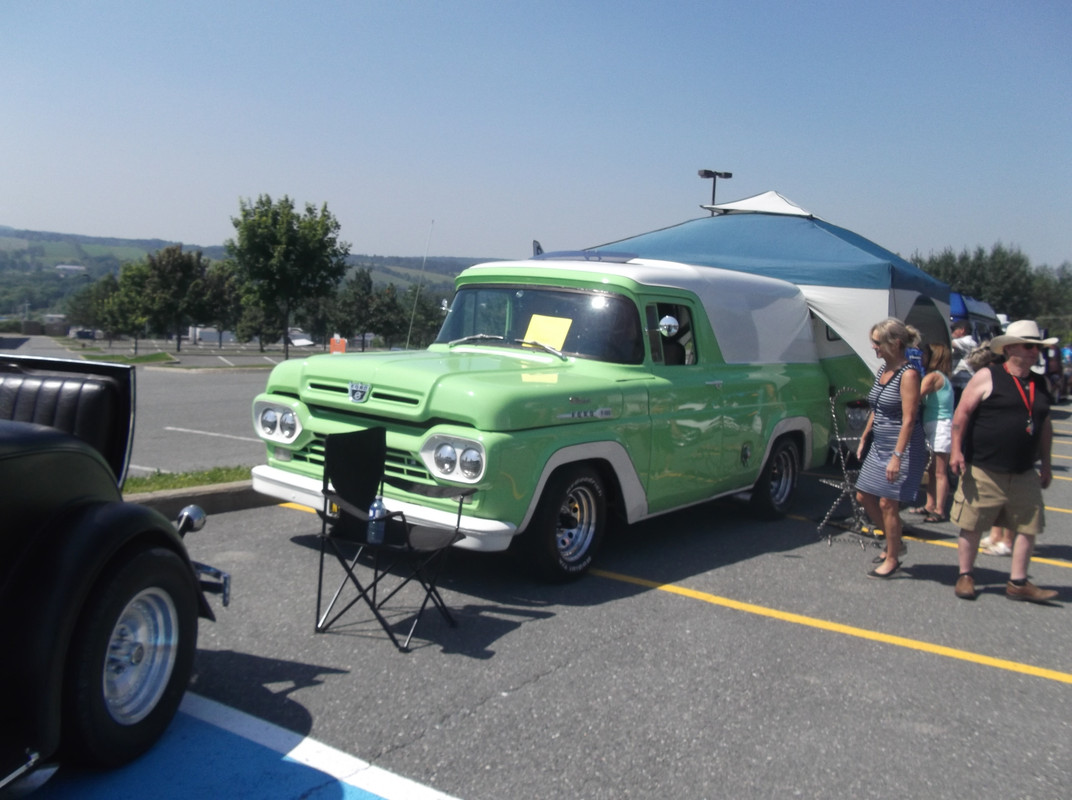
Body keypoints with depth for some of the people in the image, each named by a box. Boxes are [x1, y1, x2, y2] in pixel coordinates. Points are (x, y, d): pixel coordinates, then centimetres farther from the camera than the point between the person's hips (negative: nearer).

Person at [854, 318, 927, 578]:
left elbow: (908, 419, -21)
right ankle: (894, 544, 31)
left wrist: (897, 456, -24)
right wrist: (864, 439, 18)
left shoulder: (908, 374, -17)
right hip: (879, 446, 9)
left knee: (887, 503, -4)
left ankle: (892, 559, 12)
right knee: (864, 497, 12)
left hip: (902, 448, -9)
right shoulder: (882, 369, 8)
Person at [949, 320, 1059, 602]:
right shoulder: (987, 377, -6)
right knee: (971, 526, 2)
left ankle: (1018, 583, 17)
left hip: (1024, 474, 6)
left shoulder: (1040, 384, 12)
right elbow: (962, 414, -8)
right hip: (983, 471, -5)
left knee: (1028, 527, 6)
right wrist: (956, 450, -15)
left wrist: (1045, 464, 18)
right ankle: (965, 576, 17)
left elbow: (1045, 425, 19)